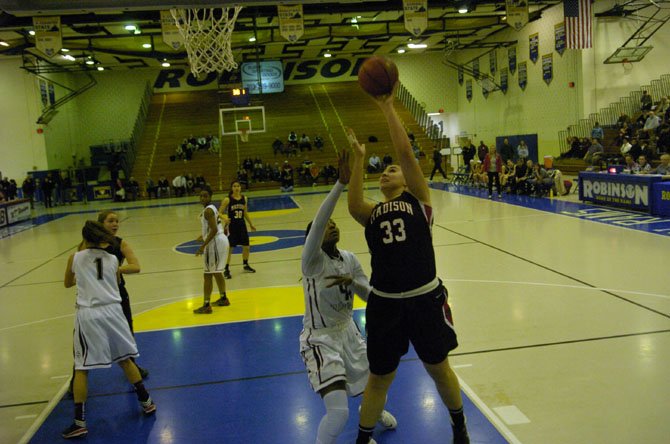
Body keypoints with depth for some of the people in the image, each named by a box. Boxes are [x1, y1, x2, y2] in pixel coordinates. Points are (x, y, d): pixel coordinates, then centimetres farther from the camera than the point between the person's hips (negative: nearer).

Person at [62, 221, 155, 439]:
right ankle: (146, 402, 25)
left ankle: (79, 422, 4)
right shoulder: (113, 260, 6)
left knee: (81, 368, 5)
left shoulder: (75, 258, 3)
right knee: (124, 359, 17)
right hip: (112, 311, 2)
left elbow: (68, 283, 19)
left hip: (88, 314, -2)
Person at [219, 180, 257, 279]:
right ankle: (226, 269, 5)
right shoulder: (227, 200, -12)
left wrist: (251, 224, 18)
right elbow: (220, 213, -11)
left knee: (246, 246, 12)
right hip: (231, 226, -5)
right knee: (229, 248, -4)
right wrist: (224, 219, -32)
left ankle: (246, 265, 33)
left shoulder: (244, 199, 2)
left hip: (242, 225, 5)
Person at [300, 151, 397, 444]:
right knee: (338, 413, -20)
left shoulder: (349, 259, -3)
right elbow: (318, 221, -40)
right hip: (320, 338, -7)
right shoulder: (313, 260, -22)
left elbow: (369, 294, 0)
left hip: (348, 331, 7)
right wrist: (342, 182, -46)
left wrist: (352, 282, -20)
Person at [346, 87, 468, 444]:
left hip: (426, 298, -1)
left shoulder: (418, 200, 2)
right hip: (384, 303, 2)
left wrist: (387, 108, -12)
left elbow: (406, 153, -10)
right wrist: (359, 158, -21)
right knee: (379, 377, 14)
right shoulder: (371, 213, 8)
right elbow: (353, 206, -17)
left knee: (439, 369, 16)